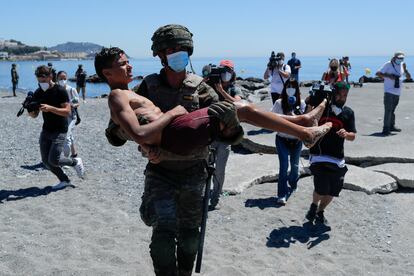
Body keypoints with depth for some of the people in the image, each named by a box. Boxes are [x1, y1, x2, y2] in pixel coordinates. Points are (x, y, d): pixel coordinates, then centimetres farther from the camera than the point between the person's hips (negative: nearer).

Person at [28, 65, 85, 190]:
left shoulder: (60, 91, -13)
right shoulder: (38, 93, 5)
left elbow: (67, 111, -19)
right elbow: (35, 115, 8)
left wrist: (50, 108, -31)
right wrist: (30, 112, -16)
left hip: (59, 131, -6)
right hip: (46, 130, 6)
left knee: (53, 160, -13)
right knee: (46, 161, 4)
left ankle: (75, 162, 15)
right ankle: (64, 180, 21)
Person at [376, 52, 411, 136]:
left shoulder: (402, 65, 11)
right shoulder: (388, 65, -5)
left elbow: (409, 77, 11)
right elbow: (378, 73, -8)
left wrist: (405, 69, -7)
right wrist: (388, 76, -18)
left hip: (397, 92, 6)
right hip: (389, 91, -6)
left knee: (392, 110, 15)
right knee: (388, 110, -11)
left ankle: (391, 126, 26)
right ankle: (386, 129, -10)